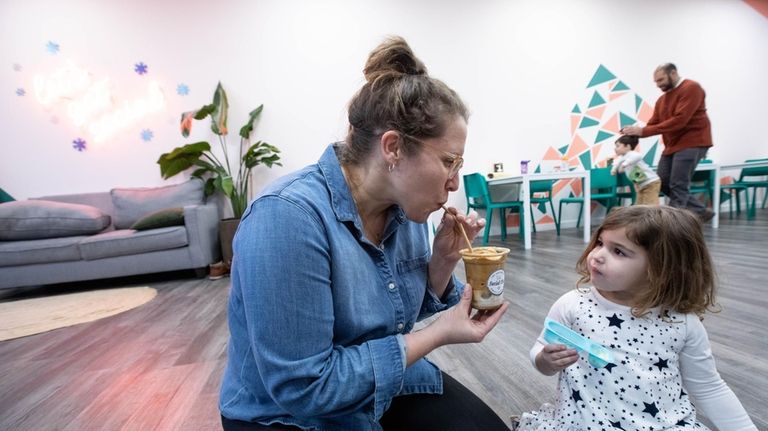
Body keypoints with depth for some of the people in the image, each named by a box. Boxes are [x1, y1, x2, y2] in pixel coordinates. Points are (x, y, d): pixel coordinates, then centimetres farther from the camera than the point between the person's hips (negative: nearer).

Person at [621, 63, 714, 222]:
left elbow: (679, 121, -23)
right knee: (662, 183, 7)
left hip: (692, 143, -8)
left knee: (678, 186, -9)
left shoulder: (691, 88, -11)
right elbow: (652, 124, 6)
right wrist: (637, 131, -16)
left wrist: (643, 131, -27)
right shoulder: (662, 99, 13)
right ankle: (700, 211, 21)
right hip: (672, 145, 8)